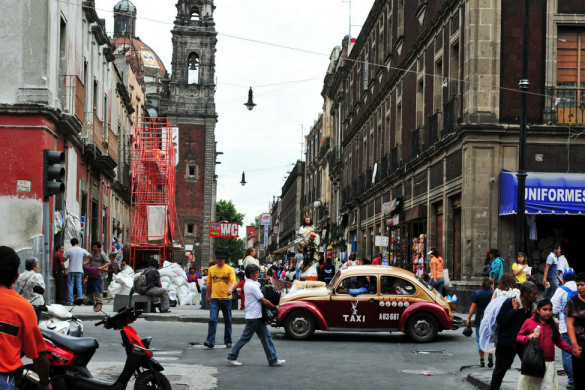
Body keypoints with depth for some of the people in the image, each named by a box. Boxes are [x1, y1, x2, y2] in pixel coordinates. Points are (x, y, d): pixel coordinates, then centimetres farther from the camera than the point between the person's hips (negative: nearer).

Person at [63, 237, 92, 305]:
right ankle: (80, 297, -10)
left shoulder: (68, 250, -2)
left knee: (70, 286, 4)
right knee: (79, 285, 9)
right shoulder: (82, 250, 1)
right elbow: (90, 256, 9)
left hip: (71, 271, -1)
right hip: (79, 270, 1)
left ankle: (70, 301, 1)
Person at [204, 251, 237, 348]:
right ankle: (210, 341, -11)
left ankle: (228, 341, 19)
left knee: (228, 321, 8)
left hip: (226, 299, -1)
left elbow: (234, 281, -13)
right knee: (212, 319, -10)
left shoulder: (229, 269, -2)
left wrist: (231, 288, -34)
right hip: (214, 299, 2)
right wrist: (207, 295, 18)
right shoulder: (211, 269, 9)